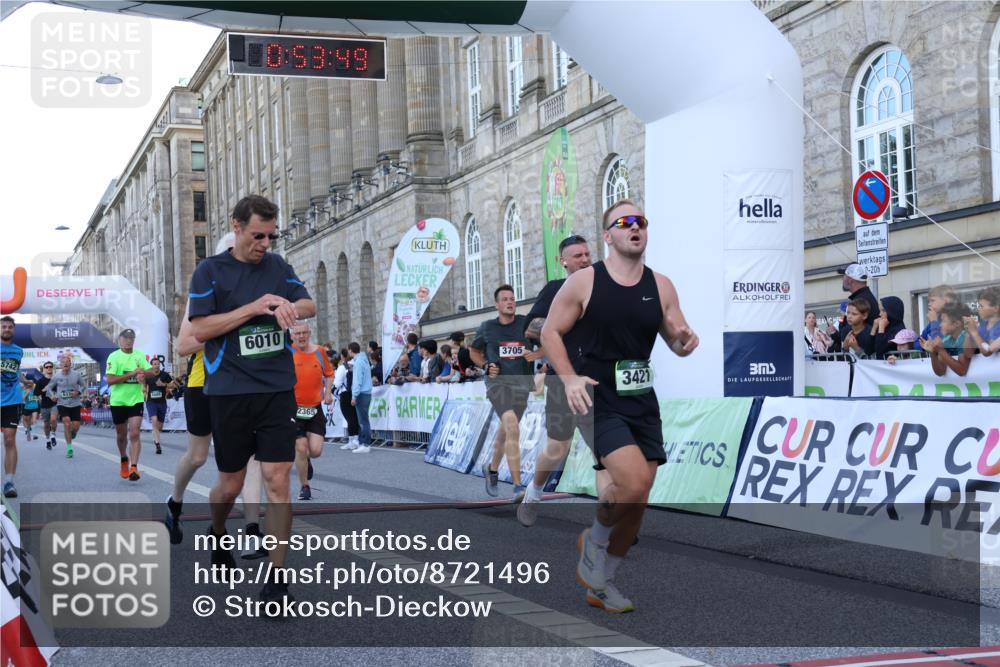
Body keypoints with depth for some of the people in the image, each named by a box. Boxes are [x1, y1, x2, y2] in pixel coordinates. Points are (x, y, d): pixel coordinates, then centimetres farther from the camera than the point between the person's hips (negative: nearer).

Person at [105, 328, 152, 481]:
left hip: (136, 400, 1)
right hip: (118, 401, -1)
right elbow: (110, 380, -17)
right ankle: (124, 459, 40)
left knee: (134, 434, -12)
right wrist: (132, 373, -21)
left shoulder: (140, 355, 4)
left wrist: (144, 375, -16)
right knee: (121, 435, 14)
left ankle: (134, 467, -16)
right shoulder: (114, 357, -8)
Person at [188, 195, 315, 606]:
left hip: (277, 390, 2)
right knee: (231, 484, 9)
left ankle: (277, 577, -2)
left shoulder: (278, 267, 10)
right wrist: (252, 308, -17)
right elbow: (199, 329, -8)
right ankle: (216, 535, 42)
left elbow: (309, 305, 5)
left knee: (277, 480, -7)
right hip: (229, 392, -2)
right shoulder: (210, 271, -1)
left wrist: (290, 306, -18)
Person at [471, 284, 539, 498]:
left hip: (521, 382, 3)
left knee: (506, 431, 18)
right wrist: (486, 365, 1)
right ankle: (518, 487, -26)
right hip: (498, 382, -3)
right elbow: (474, 351, 19)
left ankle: (492, 468, 46)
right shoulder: (487, 327, 4)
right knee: (512, 428, -23)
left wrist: (537, 354, -12)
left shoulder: (526, 323, 2)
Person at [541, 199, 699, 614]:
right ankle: (594, 541, 7)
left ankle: (602, 584, 26)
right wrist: (569, 377, -15)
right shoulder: (584, 281, -6)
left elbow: (677, 341, 11)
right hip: (598, 399, -5)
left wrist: (686, 342, -14)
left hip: (642, 401, 5)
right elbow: (550, 332, -1)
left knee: (637, 501, 7)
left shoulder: (661, 286, 5)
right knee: (634, 481, -24)